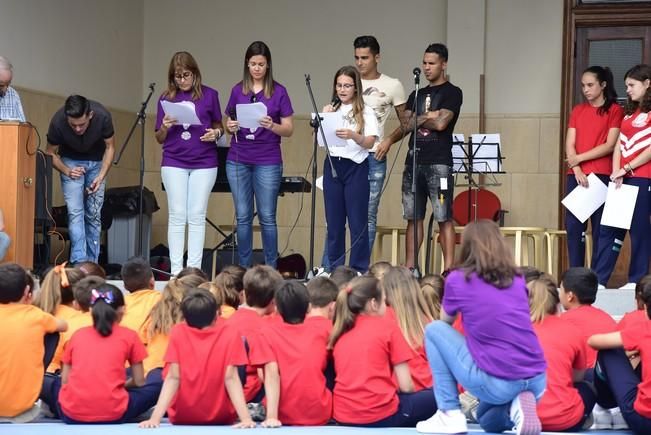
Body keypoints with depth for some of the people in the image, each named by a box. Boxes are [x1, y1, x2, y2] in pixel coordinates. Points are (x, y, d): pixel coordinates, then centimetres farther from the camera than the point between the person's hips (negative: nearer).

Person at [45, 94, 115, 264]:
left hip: (96, 162, 1)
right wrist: (66, 171, -28)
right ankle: (78, 263, -17)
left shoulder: (102, 116, -31)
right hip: (70, 161, -1)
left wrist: (101, 176, -23)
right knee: (75, 212, -15)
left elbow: (110, 147, -13)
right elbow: (51, 153, -12)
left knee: (94, 215, -2)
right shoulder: (58, 122, -31)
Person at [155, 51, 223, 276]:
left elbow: (219, 126, 12)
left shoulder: (209, 95, 3)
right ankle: (176, 269, 4)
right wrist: (165, 127, -12)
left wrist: (215, 133, -10)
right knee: (177, 215, 1)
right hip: (174, 163, 1)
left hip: (204, 163, -1)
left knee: (197, 216, 1)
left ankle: (195, 269, 5)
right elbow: (159, 138, 9)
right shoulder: (166, 98, 5)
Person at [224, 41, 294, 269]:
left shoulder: (278, 91, -1)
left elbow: (289, 130, -1)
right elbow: (229, 123, 14)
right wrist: (230, 127, -9)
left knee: (267, 217, 0)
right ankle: (244, 267, 12)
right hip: (238, 160, 3)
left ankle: (271, 267, 7)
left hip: (268, 162, -2)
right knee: (242, 216, 4)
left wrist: (272, 126, -20)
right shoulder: (237, 90, 7)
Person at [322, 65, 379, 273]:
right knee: (334, 221, 7)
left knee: (358, 222, -2)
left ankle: (359, 270, 3)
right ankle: (335, 269, 14)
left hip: (355, 167, -4)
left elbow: (370, 142, -10)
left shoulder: (365, 112, 1)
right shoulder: (330, 110, 12)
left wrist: (353, 135, -28)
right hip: (332, 165, 4)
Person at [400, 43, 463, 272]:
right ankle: (409, 267, 10)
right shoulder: (416, 95, 19)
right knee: (413, 217, 6)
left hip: (439, 163, -6)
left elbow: (441, 123, -12)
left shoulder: (452, 93, 2)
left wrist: (417, 120, 2)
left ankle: (448, 269, -9)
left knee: (444, 218, -8)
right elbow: (405, 126, 8)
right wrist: (427, 117, -5)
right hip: (413, 161, 6)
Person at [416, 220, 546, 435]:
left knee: (434, 330, 15)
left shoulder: (458, 279, 2)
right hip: (537, 382, 5)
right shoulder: (517, 279, 13)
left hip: (497, 384, -5)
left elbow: (446, 322, 21)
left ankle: (450, 415, 8)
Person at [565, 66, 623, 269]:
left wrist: (579, 158, -9)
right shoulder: (577, 111, 15)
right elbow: (569, 145, 6)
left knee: (600, 228, -2)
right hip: (575, 176, 4)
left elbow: (610, 146, -7)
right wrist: (577, 171, -9)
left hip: (601, 176, -4)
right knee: (573, 226, -1)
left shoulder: (615, 111, 2)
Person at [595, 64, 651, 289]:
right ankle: (598, 279, 4)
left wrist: (626, 169, -9)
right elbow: (619, 145, 14)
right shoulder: (629, 112, 20)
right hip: (622, 178, 7)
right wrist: (616, 173, -1)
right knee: (609, 228, 3)